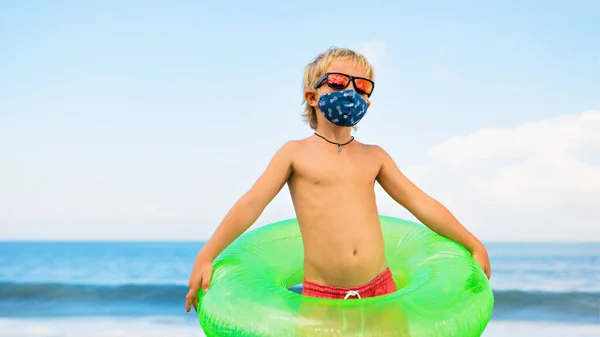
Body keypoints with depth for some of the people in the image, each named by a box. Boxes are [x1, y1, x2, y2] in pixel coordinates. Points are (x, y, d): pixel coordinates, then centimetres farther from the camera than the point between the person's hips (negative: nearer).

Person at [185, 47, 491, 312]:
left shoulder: (374, 156, 10)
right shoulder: (296, 152, 1)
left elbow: (422, 204, 13)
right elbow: (251, 204, -2)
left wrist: (473, 244, 14)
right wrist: (205, 257, -7)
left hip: (380, 287, 3)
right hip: (321, 295, -3)